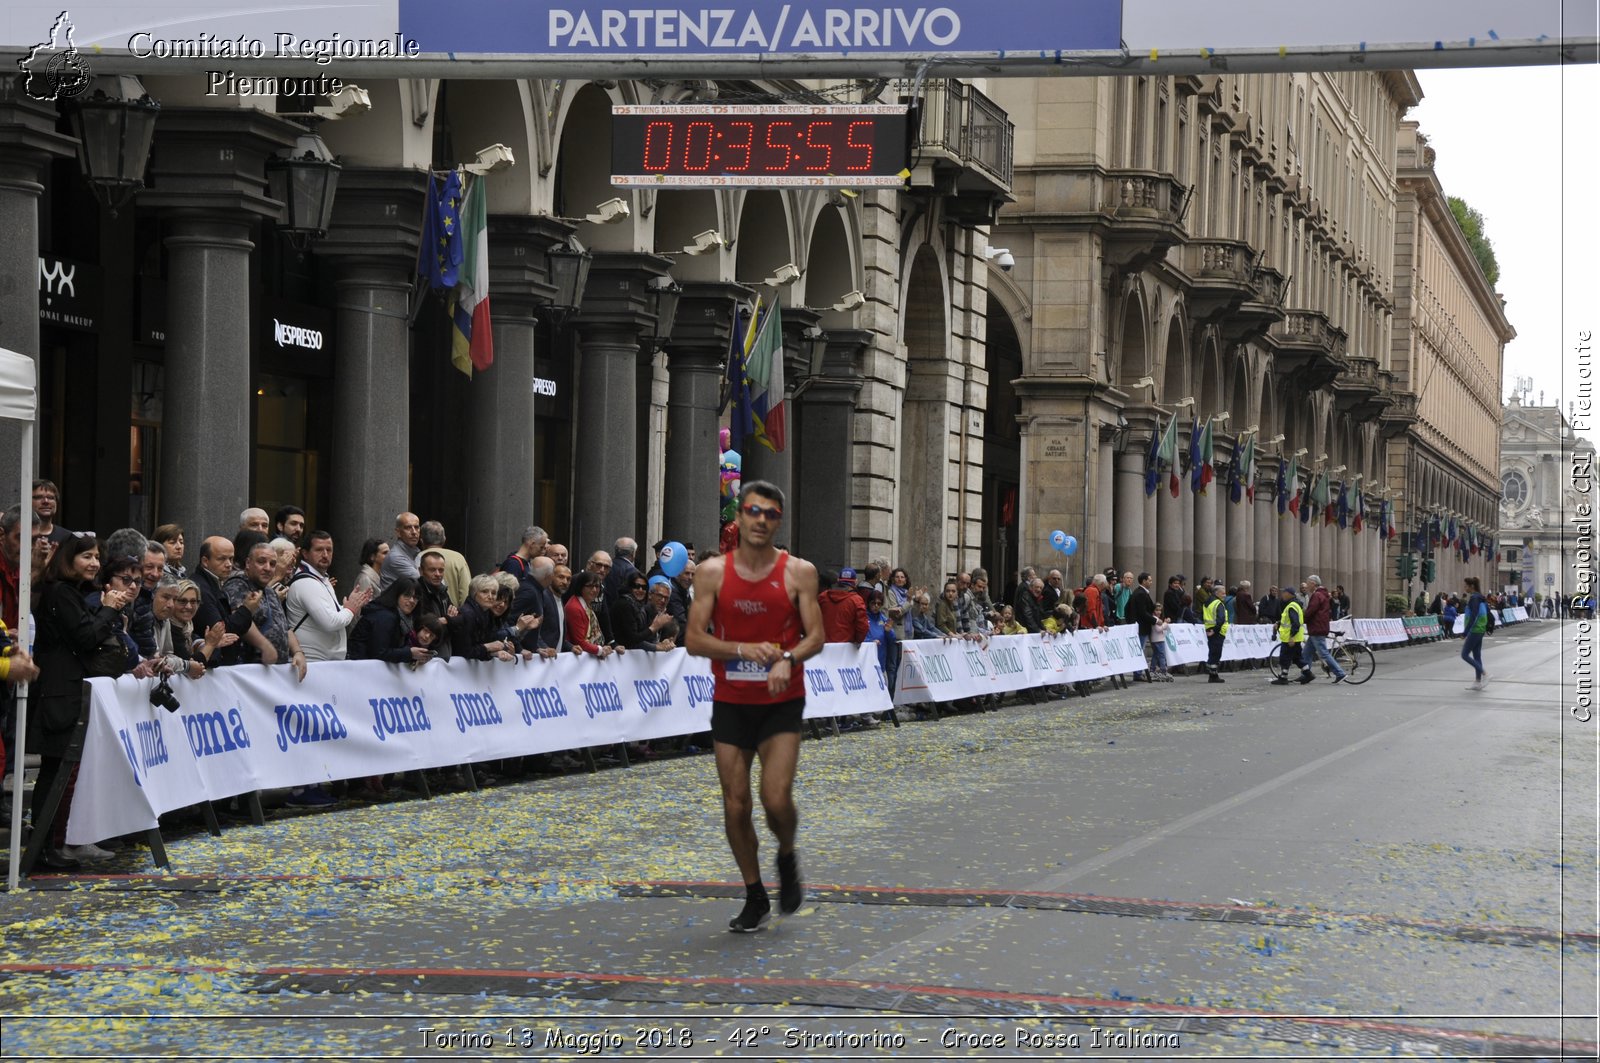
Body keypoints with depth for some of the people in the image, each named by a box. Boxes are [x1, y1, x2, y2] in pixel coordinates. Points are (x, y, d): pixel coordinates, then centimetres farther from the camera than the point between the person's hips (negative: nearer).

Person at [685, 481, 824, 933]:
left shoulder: (799, 572, -2)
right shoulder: (712, 572, -1)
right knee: (735, 805, 2)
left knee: (776, 798, -15)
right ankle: (755, 899, 18)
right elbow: (694, 640, -3)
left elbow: (815, 637, -3)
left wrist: (787, 659, -23)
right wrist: (742, 649, -19)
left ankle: (787, 858, 18)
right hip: (730, 701, 2)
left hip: (782, 701, -2)